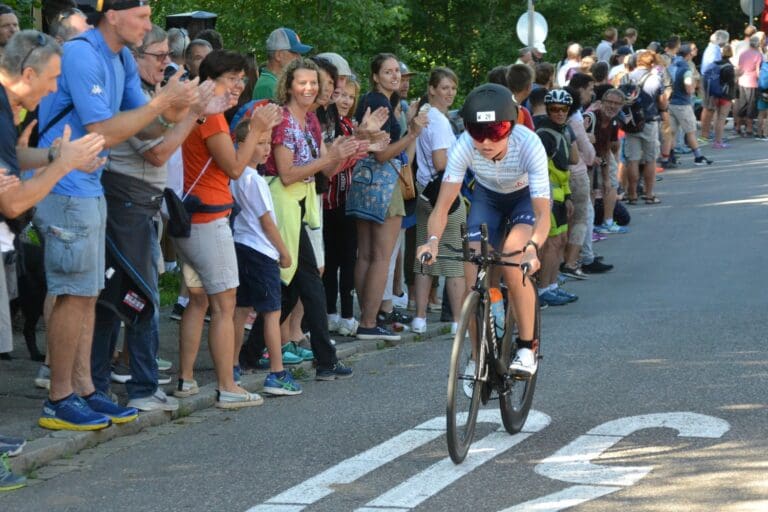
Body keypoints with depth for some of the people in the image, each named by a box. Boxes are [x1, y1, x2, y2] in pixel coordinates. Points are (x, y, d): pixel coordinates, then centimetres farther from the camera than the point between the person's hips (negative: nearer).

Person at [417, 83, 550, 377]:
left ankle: (527, 346, -10)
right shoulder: (464, 146, -33)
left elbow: (543, 214, -40)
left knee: (513, 266, -28)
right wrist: (433, 240, -52)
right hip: (487, 197, 2)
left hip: (526, 197, -2)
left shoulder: (529, 145, -38)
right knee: (474, 281, -11)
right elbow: (443, 206, -32)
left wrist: (532, 248, -60)